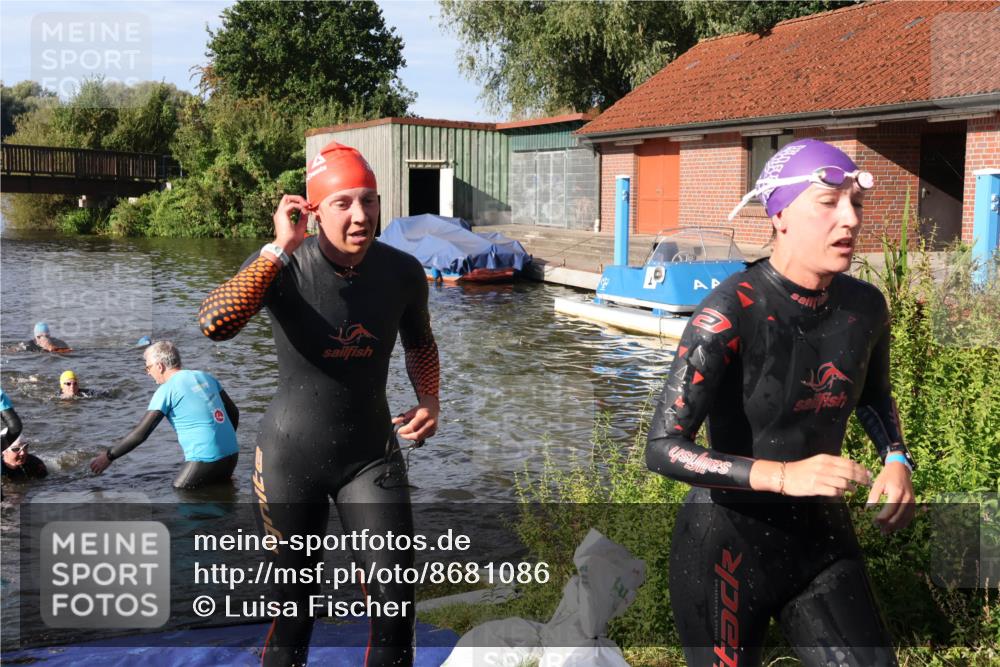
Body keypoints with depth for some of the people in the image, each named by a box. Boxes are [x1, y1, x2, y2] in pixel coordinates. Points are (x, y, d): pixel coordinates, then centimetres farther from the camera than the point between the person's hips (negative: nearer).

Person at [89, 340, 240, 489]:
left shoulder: (167, 390, -6)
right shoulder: (204, 376, 13)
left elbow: (140, 434, -8)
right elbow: (233, 411, 19)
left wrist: (108, 456, 3)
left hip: (206, 459, -7)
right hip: (232, 455, 7)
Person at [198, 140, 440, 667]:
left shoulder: (403, 272, -8)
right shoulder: (282, 266, -18)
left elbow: (420, 343, 12)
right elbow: (214, 325, -37)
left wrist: (429, 400, -4)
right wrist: (281, 248, -37)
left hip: (370, 453, 2)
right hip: (290, 454, -2)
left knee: (395, 598, -1)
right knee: (293, 597, 14)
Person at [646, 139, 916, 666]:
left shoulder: (865, 307, -3)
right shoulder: (730, 314, -22)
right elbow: (662, 448, -25)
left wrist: (896, 459, 0)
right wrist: (783, 475, -34)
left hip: (823, 539, 5)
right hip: (728, 544, -5)